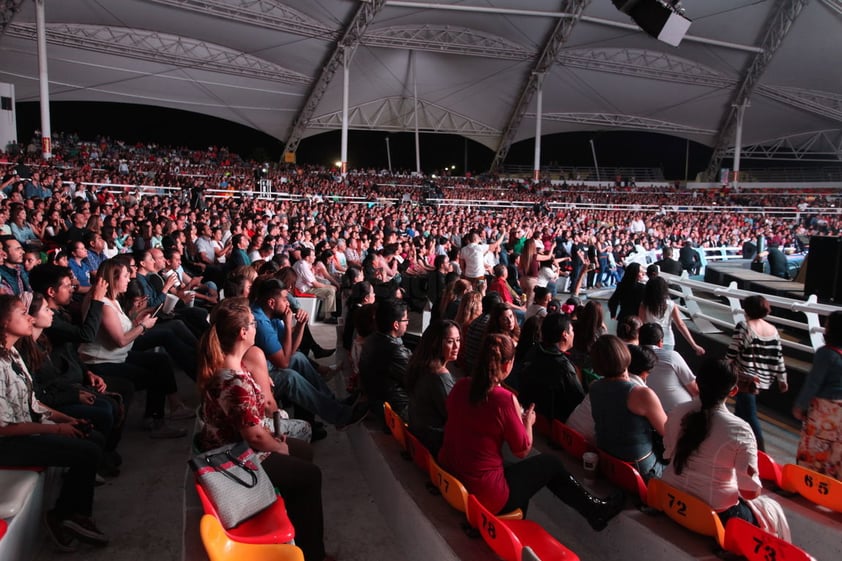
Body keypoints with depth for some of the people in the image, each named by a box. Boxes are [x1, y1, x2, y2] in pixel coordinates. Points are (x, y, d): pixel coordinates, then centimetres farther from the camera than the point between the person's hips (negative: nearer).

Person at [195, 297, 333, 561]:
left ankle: (291, 517, 40)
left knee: (304, 452, 22)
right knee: (310, 474, 10)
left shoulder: (215, 362, -6)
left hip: (225, 444, 9)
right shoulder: (237, 382, -36)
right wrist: (281, 448, -8)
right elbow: (255, 436, -27)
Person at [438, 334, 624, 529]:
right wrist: (528, 421, 10)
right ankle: (596, 511, 36)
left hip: (449, 477, 6)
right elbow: (522, 450, -9)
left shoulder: (460, 386, -4)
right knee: (551, 462, 16)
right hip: (484, 494, -6)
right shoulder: (505, 399, -22)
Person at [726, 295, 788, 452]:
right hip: (762, 379, 7)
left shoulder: (743, 327, -14)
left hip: (745, 378, -7)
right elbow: (778, 357, 6)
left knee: (750, 415, -3)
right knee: (741, 408, 23)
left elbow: (731, 354, -14)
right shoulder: (773, 330, 5)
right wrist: (782, 379, 15)